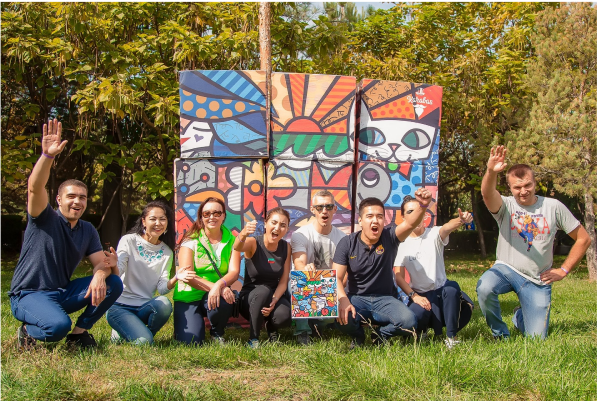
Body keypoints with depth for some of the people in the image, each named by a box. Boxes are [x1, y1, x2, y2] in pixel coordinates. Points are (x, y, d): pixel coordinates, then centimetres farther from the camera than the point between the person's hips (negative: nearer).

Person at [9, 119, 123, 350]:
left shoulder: (88, 231, 9)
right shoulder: (44, 219, -7)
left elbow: (100, 262, 1)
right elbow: (35, 188, -26)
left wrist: (100, 274, -25)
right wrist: (47, 155, -42)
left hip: (63, 293, 6)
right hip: (28, 294, -6)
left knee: (113, 284, -13)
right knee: (59, 326, -36)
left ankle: (80, 332, 1)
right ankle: (28, 331, 0)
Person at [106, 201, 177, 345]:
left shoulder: (166, 252, 6)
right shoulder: (129, 241, -5)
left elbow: (162, 288, -2)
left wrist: (175, 279, -24)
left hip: (145, 307, 4)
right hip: (120, 306, -3)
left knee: (164, 304, -30)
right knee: (143, 341, -26)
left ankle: (145, 334, -2)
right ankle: (120, 334, 7)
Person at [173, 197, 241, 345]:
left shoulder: (231, 241, 2)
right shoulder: (191, 241, -5)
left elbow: (234, 271, -10)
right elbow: (186, 275, -15)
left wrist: (220, 285, -33)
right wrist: (213, 287, -29)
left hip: (215, 294, 2)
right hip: (189, 296, -2)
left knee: (225, 299, -34)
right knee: (191, 342, -19)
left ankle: (217, 333, -1)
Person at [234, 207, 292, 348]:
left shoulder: (286, 247, -3)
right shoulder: (253, 243, -13)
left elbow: (283, 281, -6)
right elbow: (237, 247, -38)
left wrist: (274, 301, -25)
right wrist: (243, 234, -62)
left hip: (275, 296, 2)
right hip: (250, 298, -2)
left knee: (284, 317, -31)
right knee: (263, 290, -36)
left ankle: (271, 327, 9)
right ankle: (253, 339, -17)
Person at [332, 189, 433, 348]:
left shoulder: (389, 237, -5)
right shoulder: (347, 243, -6)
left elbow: (410, 224, -27)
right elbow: (336, 279, -12)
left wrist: (423, 206, -49)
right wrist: (343, 301, -33)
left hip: (385, 298, 1)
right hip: (357, 298, -1)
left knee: (409, 321, -28)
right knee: (342, 318, -34)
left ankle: (380, 334, 6)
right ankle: (358, 335, 5)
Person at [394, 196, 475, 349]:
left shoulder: (434, 234, -1)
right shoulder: (402, 243, 2)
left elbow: (447, 227, -27)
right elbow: (399, 276, -2)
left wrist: (461, 220, -50)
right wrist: (414, 296, -18)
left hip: (441, 290, 0)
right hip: (419, 294, 0)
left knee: (452, 287, -35)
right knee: (414, 318, -32)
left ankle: (451, 336, -18)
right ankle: (421, 330, 9)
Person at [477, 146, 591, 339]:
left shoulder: (553, 207, -2)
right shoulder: (506, 206, -7)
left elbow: (583, 239, 5)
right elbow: (487, 194, -32)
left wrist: (563, 270, 0)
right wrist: (491, 172, -54)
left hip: (538, 280, 1)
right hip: (506, 269, -1)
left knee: (536, 338, -2)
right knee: (484, 288, -35)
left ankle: (520, 316, 36)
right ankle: (501, 335, -5)